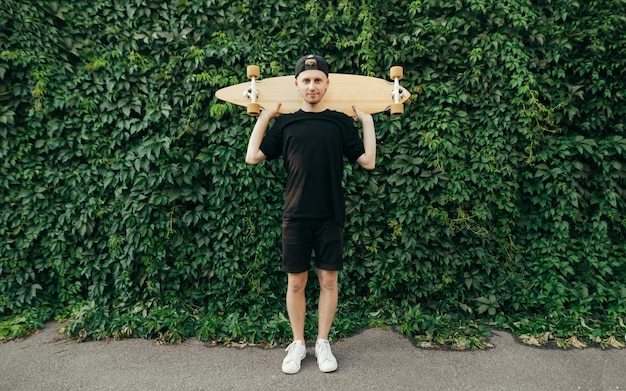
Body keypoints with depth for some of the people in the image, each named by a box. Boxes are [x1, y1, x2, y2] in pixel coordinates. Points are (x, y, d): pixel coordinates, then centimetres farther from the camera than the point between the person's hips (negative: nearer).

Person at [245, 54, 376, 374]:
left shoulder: (341, 122, 4)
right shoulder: (285, 123, 5)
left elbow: (368, 161, 1)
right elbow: (252, 157, 1)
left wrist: (367, 121, 1)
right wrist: (264, 117, 3)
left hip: (330, 216, 0)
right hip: (296, 216, 0)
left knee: (328, 281, 7)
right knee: (296, 282, 8)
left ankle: (323, 343, 25)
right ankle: (297, 344, 26)